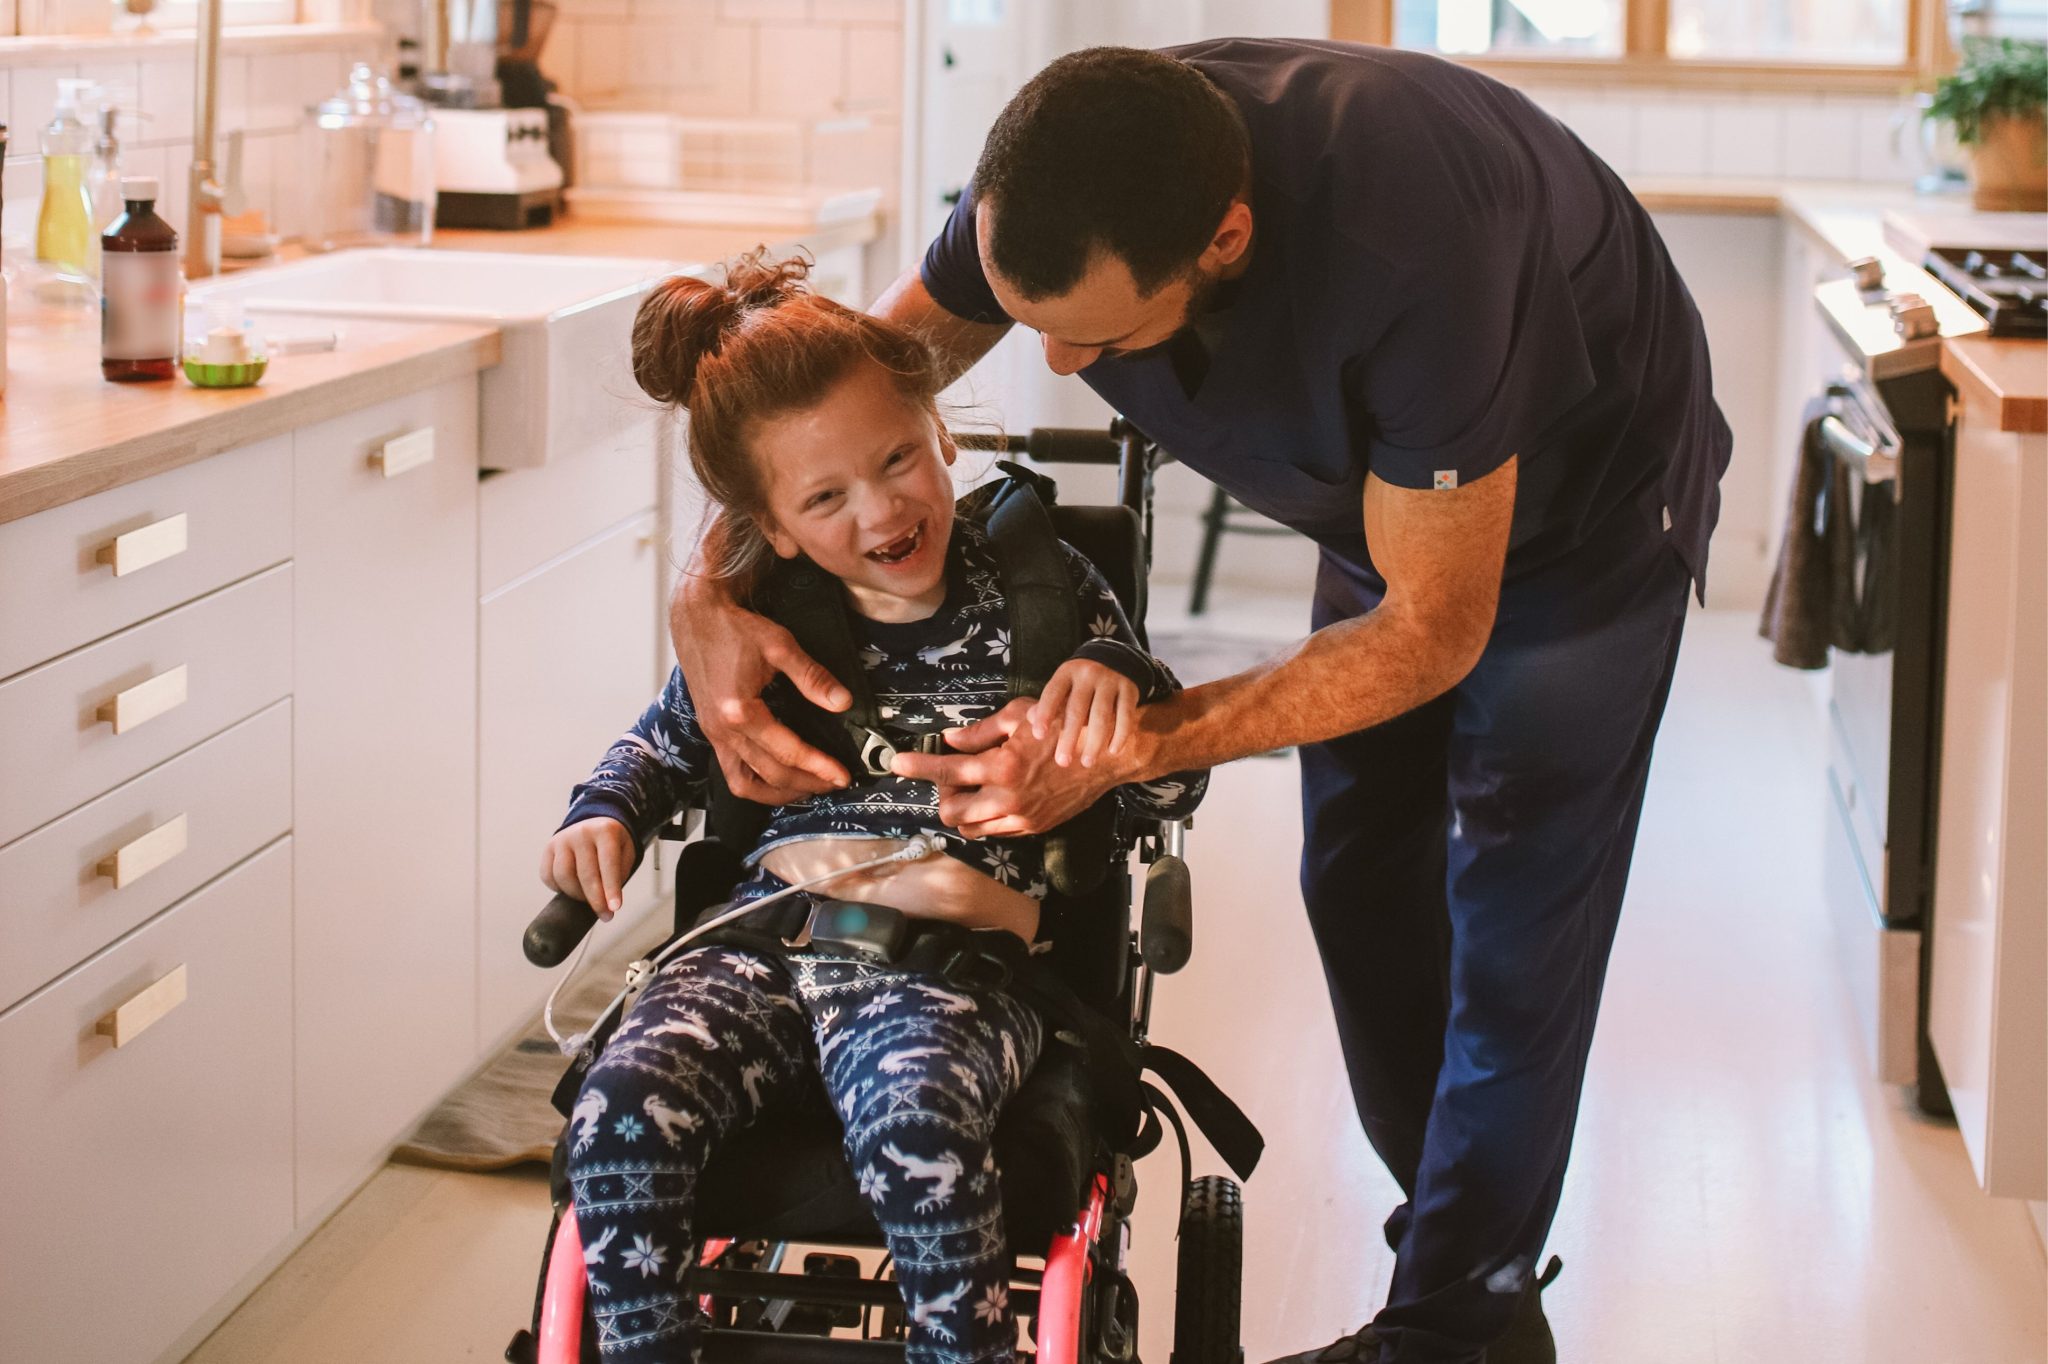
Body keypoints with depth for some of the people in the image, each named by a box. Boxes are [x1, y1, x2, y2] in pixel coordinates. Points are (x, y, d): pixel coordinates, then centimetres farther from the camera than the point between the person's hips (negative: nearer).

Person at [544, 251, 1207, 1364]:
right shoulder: (763, 616, 11)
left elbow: (1174, 789, 5)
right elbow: (671, 739, 30)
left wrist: (1118, 682, -16)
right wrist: (607, 812, 9)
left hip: (956, 952, -3)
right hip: (766, 931, 3)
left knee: (916, 1129, -36)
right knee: (621, 1112, -26)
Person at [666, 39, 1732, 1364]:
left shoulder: (1406, 249, -45)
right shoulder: (1056, 190, -27)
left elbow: (1432, 629, -33)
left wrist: (1129, 747, -39)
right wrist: (711, 596, -29)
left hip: (1588, 495, -6)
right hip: (1391, 486, 6)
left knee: (1516, 928, -6)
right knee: (1362, 883, 10)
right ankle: (1473, 1240, 27)